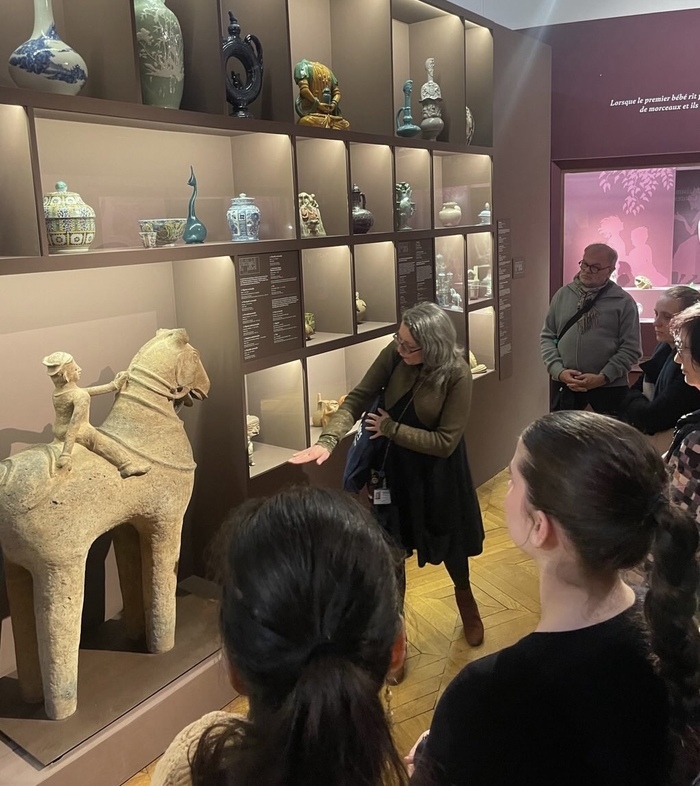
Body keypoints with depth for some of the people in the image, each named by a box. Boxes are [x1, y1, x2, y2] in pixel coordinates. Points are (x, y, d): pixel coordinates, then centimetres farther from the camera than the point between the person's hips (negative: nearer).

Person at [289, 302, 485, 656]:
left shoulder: (457, 375, -25)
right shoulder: (393, 355, -17)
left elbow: (445, 442, -23)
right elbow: (357, 399, -18)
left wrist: (391, 428, -22)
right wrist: (328, 439, -33)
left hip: (437, 470, -2)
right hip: (393, 464, 2)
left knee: (449, 542, 21)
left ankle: (465, 598, 55)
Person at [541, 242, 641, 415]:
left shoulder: (623, 302, -2)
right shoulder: (563, 294, 6)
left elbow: (630, 348, -5)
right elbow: (547, 336, 7)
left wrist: (602, 377, -15)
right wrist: (558, 370, -8)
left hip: (609, 386, -2)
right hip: (565, 384, 2)